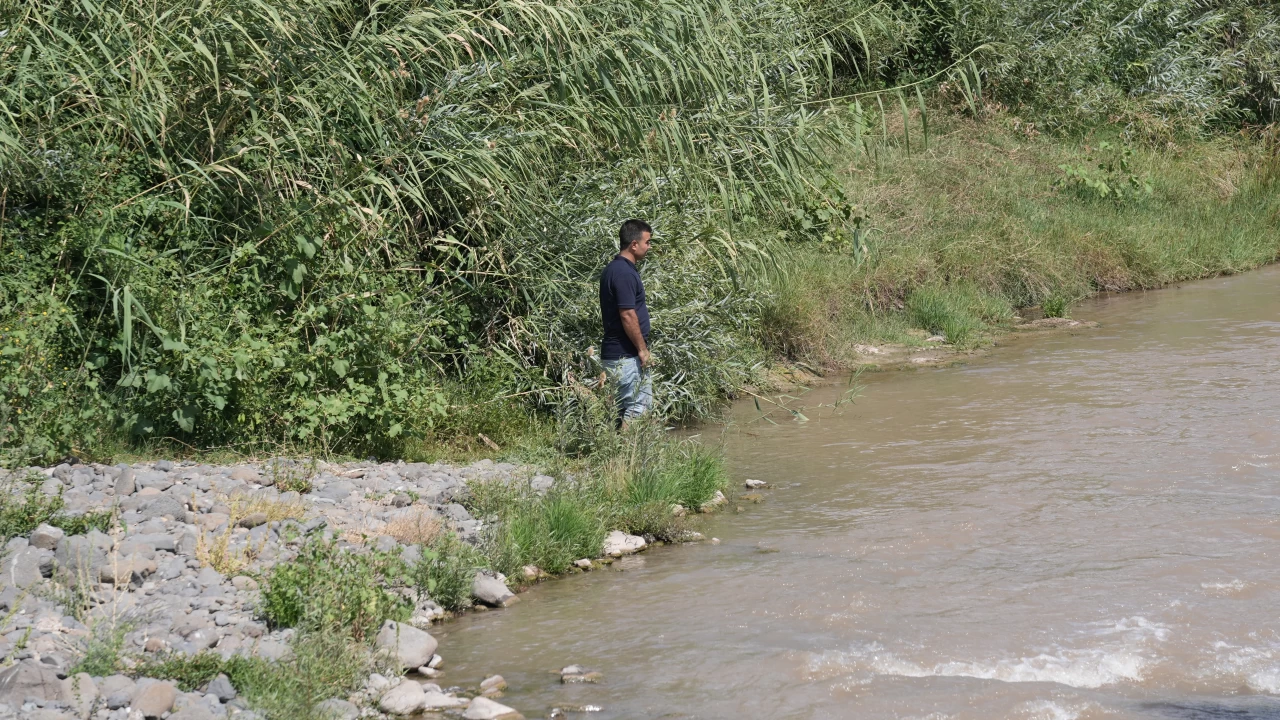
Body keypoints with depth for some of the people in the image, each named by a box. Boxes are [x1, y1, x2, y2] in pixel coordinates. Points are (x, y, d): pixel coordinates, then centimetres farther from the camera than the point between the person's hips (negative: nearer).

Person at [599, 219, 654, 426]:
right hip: (626, 355, -10)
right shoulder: (624, 273, -18)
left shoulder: (613, 269, 13)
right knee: (637, 408, -6)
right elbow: (628, 316, -21)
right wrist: (642, 349, -14)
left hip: (614, 353, 10)